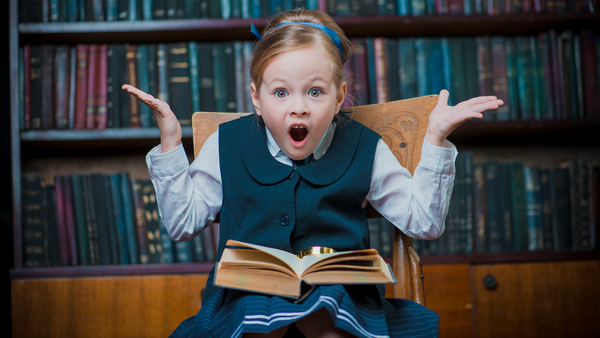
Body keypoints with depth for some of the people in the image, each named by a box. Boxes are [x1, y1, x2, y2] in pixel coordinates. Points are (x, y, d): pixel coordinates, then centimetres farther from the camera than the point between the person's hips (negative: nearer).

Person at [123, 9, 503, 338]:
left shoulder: (363, 148, 9)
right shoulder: (228, 144, 10)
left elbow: (423, 222, 12)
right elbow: (183, 222, 14)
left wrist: (435, 140, 4)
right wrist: (170, 143, 7)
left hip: (337, 291, 0)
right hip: (248, 290, 0)